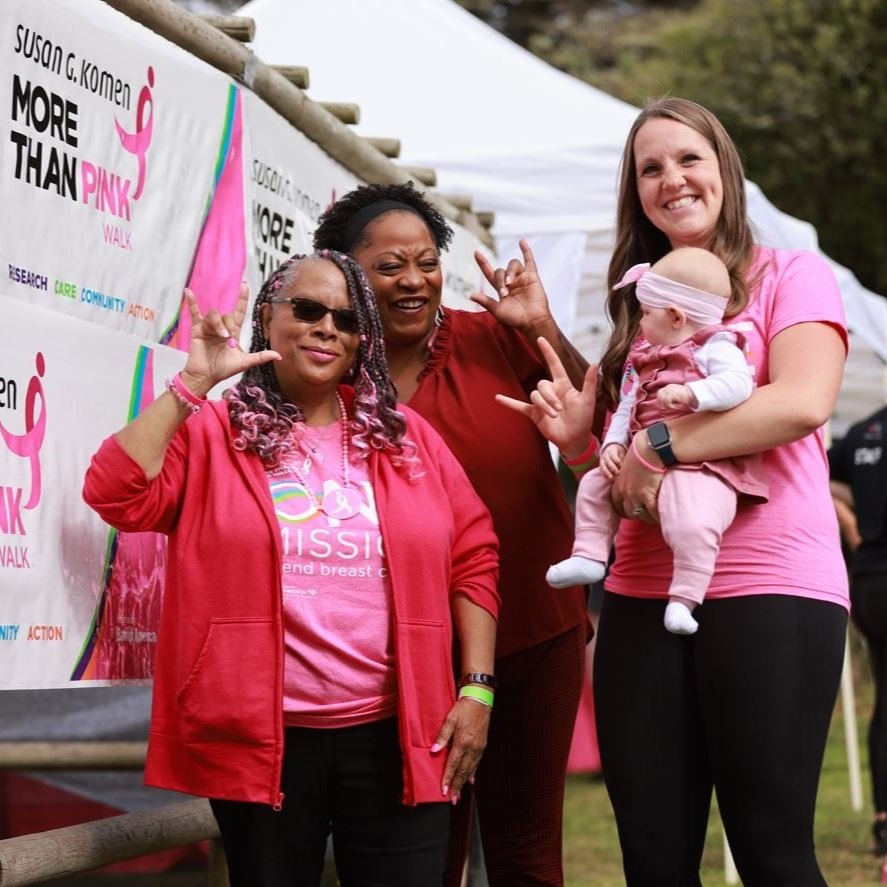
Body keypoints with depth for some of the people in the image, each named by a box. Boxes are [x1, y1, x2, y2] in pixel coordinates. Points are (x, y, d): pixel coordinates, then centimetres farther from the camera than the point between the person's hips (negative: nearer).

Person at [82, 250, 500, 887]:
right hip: (260, 738, -2)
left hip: (396, 734, 2)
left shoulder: (405, 435, 9)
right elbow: (116, 495, -12)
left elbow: (473, 557, 9)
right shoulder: (212, 430, 2)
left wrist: (477, 688, 1)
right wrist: (193, 383, -13)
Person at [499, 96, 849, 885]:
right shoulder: (640, 304, 19)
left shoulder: (791, 276, 2)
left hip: (770, 587, -6)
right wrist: (577, 428, 3)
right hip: (645, 593, 6)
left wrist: (661, 445, -15)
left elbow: (804, 402, -15)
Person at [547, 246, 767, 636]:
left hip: (699, 466, -9)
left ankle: (683, 599, -23)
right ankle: (589, 556, 18)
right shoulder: (645, 358, 19)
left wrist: (690, 392, -36)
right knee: (594, 485, 16)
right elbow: (627, 407, 19)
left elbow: (739, 383, -25)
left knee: (691, 524, -31)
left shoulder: (716, 348, -6)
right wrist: (614, 443, 2)